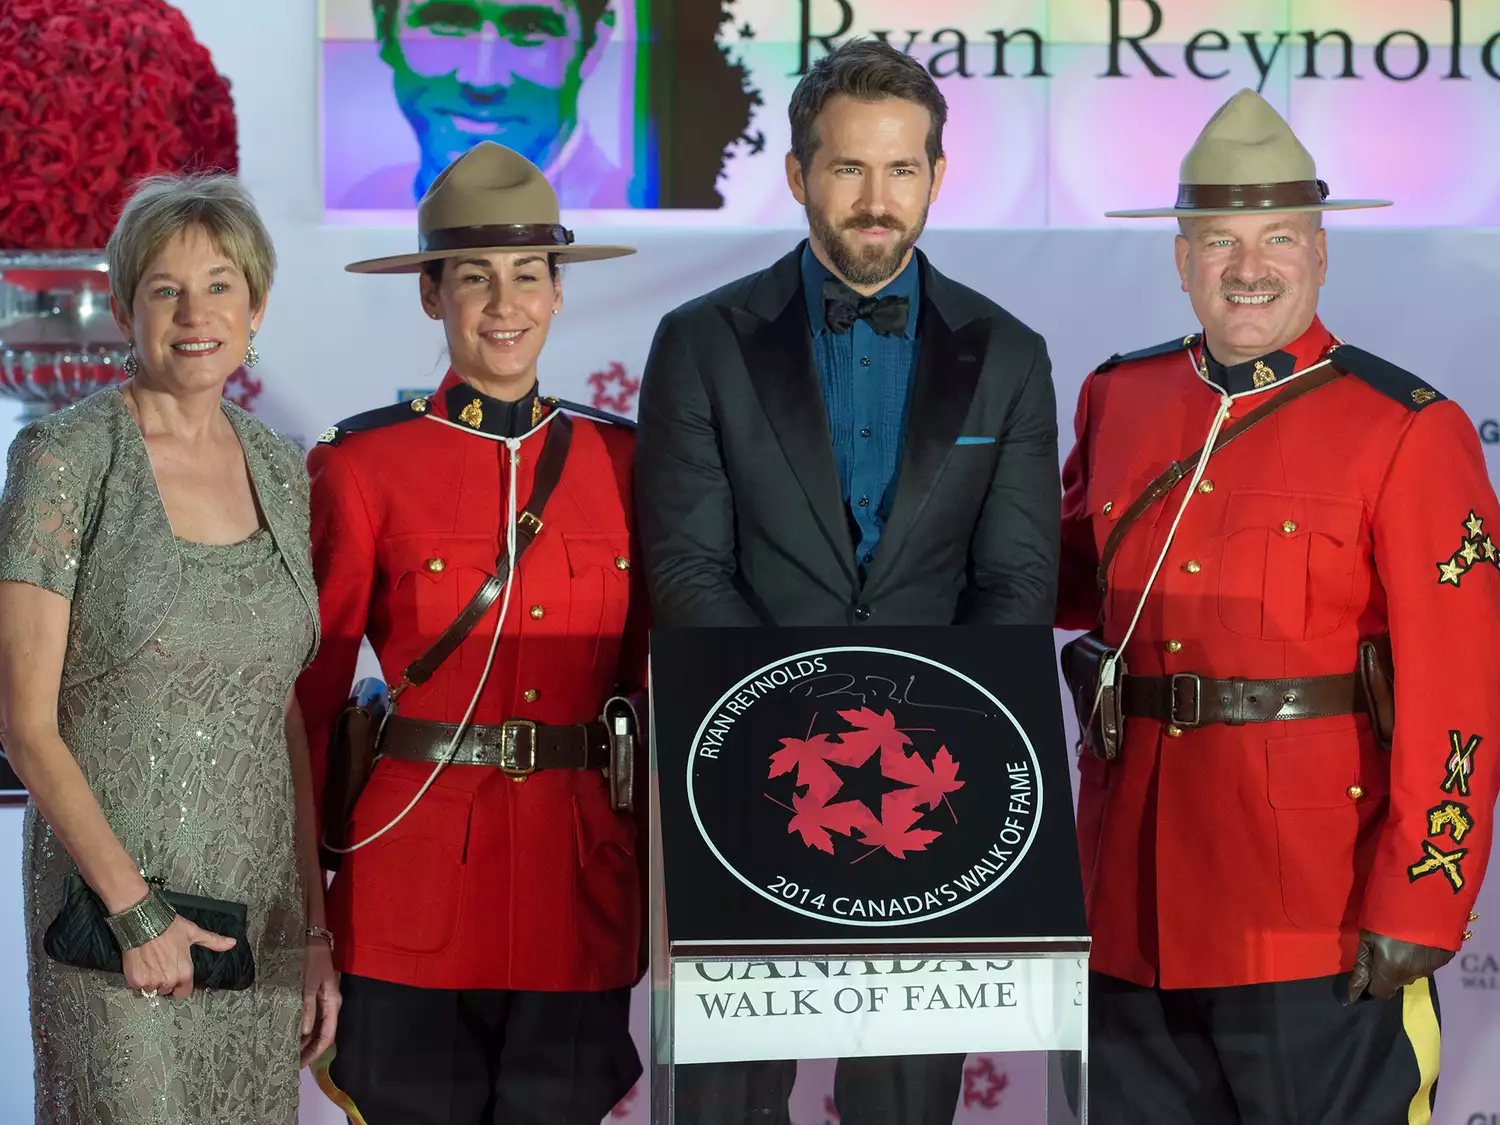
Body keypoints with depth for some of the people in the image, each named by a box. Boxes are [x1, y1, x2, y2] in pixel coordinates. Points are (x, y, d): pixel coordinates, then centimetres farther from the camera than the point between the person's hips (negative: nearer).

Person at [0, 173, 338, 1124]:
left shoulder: (280, 471, 9)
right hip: (109, 887, -5)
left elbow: (287, 718, 12)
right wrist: (134, 907, -15)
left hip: (261, 897, 5)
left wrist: (316, 928, 9)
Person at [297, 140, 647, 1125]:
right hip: (416, 883, -2)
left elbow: (650, 676, 13)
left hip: (583, 885, 3)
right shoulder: (362, 466, -1)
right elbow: (311, 692, 0)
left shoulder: (619, 461, 7)